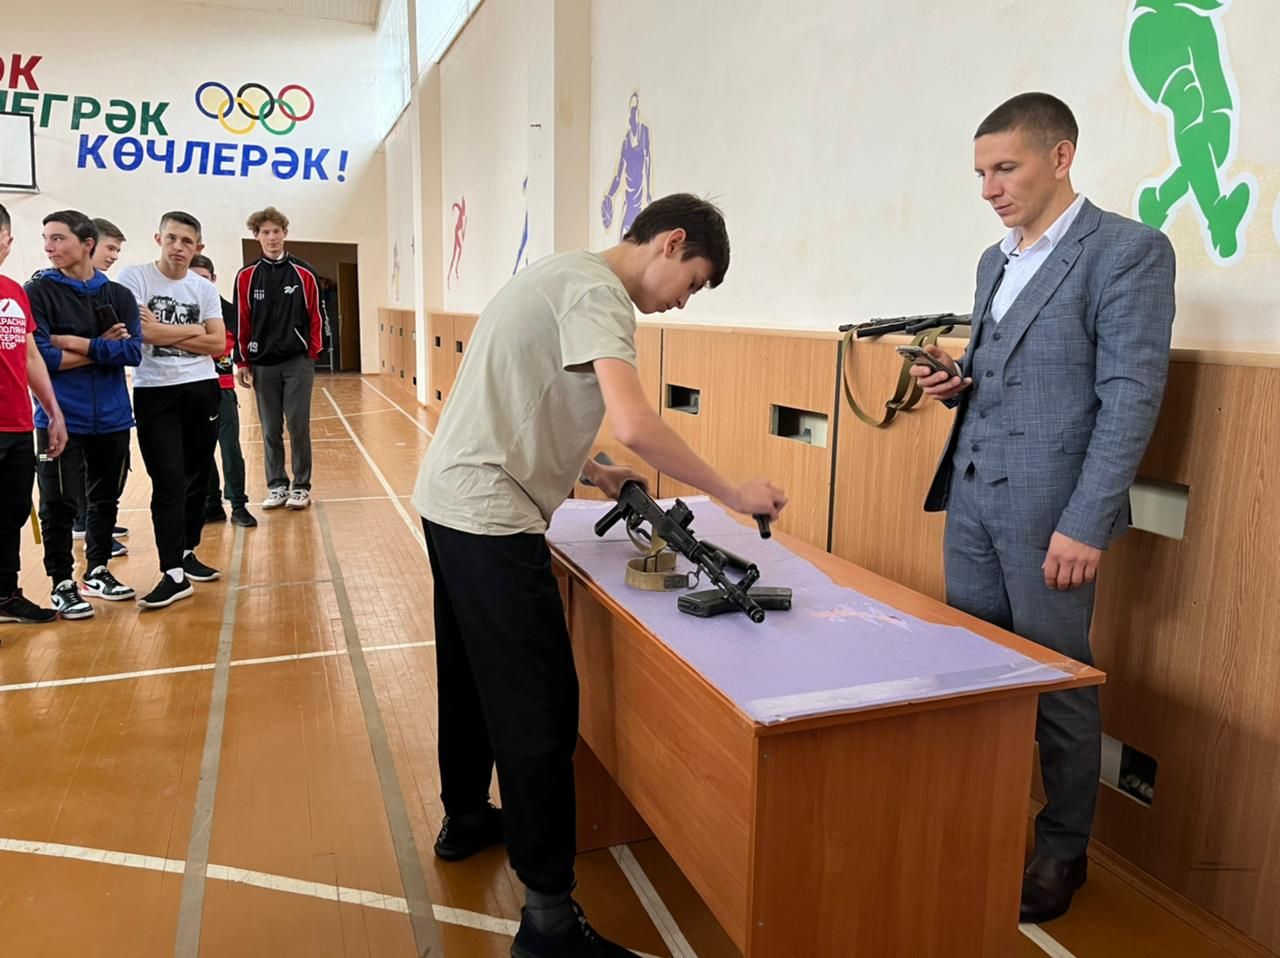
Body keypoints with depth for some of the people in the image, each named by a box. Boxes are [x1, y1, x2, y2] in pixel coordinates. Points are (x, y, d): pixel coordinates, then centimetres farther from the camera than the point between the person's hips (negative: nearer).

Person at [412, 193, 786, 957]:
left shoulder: (569, 276, 17)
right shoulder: (598, 291, -14)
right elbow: (635, 424, -28)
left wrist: (589, 472, 13)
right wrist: (734, 494, -18)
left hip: (452, 501, 11)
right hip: (490, 518, -11)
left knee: (473, 677, 23)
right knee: (540, 707, -6)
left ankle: (466, 819, 42)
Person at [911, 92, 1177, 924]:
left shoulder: (1129, 250, -8)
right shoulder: (995, 260, 16)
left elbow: (1131, 397, -14)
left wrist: (1086, 524, -19)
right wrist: (956, 383, 1)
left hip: (1050, 505, -7)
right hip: (972, 494, 7)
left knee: (1058, 683, 6)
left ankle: (1063, 851, 25)